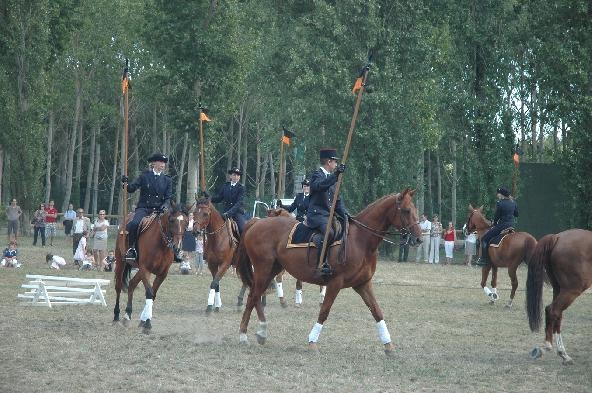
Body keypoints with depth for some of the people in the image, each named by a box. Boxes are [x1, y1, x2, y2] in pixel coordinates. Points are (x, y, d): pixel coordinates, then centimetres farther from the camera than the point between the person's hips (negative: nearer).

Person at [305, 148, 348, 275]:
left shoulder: (331, 178, 22)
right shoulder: (317, 174, -4)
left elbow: (337, 200, 21)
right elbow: (320, 185, -29)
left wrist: (345, 214, 6)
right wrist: (335, 175, -38)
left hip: (329, 214, 10)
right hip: (317, 214, -10)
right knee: (329, 233, -32)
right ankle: (321, 264, -28)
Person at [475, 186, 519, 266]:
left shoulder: (499, 203, -15)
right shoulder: (513, 202, 6)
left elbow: (496, 216, -9)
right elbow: (516, 214, 17)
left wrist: (494, 224, 8)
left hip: (501, 225, -8)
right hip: (511, 225, 8)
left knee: (484, 239, 1)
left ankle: (484, 259, -7)